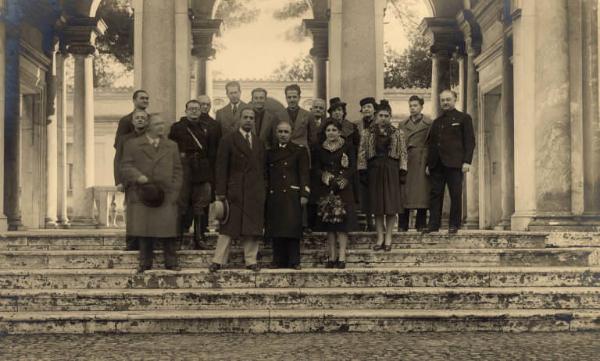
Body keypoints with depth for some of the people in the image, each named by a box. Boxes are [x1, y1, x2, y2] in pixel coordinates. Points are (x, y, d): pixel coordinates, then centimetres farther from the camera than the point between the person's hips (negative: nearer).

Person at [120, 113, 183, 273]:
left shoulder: (171, 146, 15)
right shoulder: (133, 145, 8)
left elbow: (177, 171, 12)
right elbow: (126, 166, 2)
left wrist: (174, 192, 1)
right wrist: (138, 176, -17)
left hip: (166, 196, 1)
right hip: (142, 196, -1)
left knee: (168, 230, -1)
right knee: (144, 231, 1)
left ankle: (171, 262, 8)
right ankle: (145, 262, 10)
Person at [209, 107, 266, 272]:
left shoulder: (259, 143, 15)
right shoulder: (228, 140, 0)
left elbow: (262, 168, 16)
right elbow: (221, 167, -4)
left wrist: (263, 189, 8)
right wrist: (220, 191, -10)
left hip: (255, 192, 4)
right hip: (234, 190, -4)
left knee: (253, 227, 4)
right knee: (228, 227, -2)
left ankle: (251, 260, 10)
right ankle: (218, 260, 3)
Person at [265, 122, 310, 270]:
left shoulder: (299, 150, 8)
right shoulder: (270, 152, 17)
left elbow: (304, 173, 1)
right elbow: (266, 176, 17)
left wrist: (304, 194, -8)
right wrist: (264, 195, 9)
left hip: (292, 195, -3)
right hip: (274, 196, 3)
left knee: (292, 228, -8)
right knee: (276, 230, 0)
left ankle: (294, 261, -5)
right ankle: (279, 262, 5)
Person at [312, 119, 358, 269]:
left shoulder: (347, 148, 3)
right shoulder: (319, 150, 10)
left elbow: (352, 167, -3)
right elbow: (316, 168, 5)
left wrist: (344, 179, -19)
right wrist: (324, 176, -15)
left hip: (343, 189, -3)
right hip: (326, 190, 3)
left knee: (342, 223, -7)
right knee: (328, 224, 3)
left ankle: (341, 257, -6)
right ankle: (332, 257, 7)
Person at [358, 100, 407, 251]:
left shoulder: (398, 133, 5)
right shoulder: (367, 133, 6)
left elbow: (403, 153, 2)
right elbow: (362, 154, 3)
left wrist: (402, 172, -5)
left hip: (391, 171, 0)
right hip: (375, 171, 1)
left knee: (391, 205, -2)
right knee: (377, 206, 3)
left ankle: (388, 238, 6)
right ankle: (380, 238, 10)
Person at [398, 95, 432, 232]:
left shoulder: (428, 123, 6)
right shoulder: (403, 124, 18)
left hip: (421, 161, -3)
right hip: (405, 161, 3)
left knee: (421, 192, -5)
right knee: (404, 193, -1)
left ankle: (421, 224, 2)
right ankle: (403, 225, 3)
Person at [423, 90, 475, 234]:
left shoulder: (464, 118, 7)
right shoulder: (437, 121, 21)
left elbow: (470, 141, 0)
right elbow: (430, 143, 21)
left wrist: (467, 161, -10)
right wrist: (428, 163, 11)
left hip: (454, 163, -4)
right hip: (437, 164, 4)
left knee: (456, 194, -3)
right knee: (435, 194, 1)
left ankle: (454, 225, 3)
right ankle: (434, 223, 2)